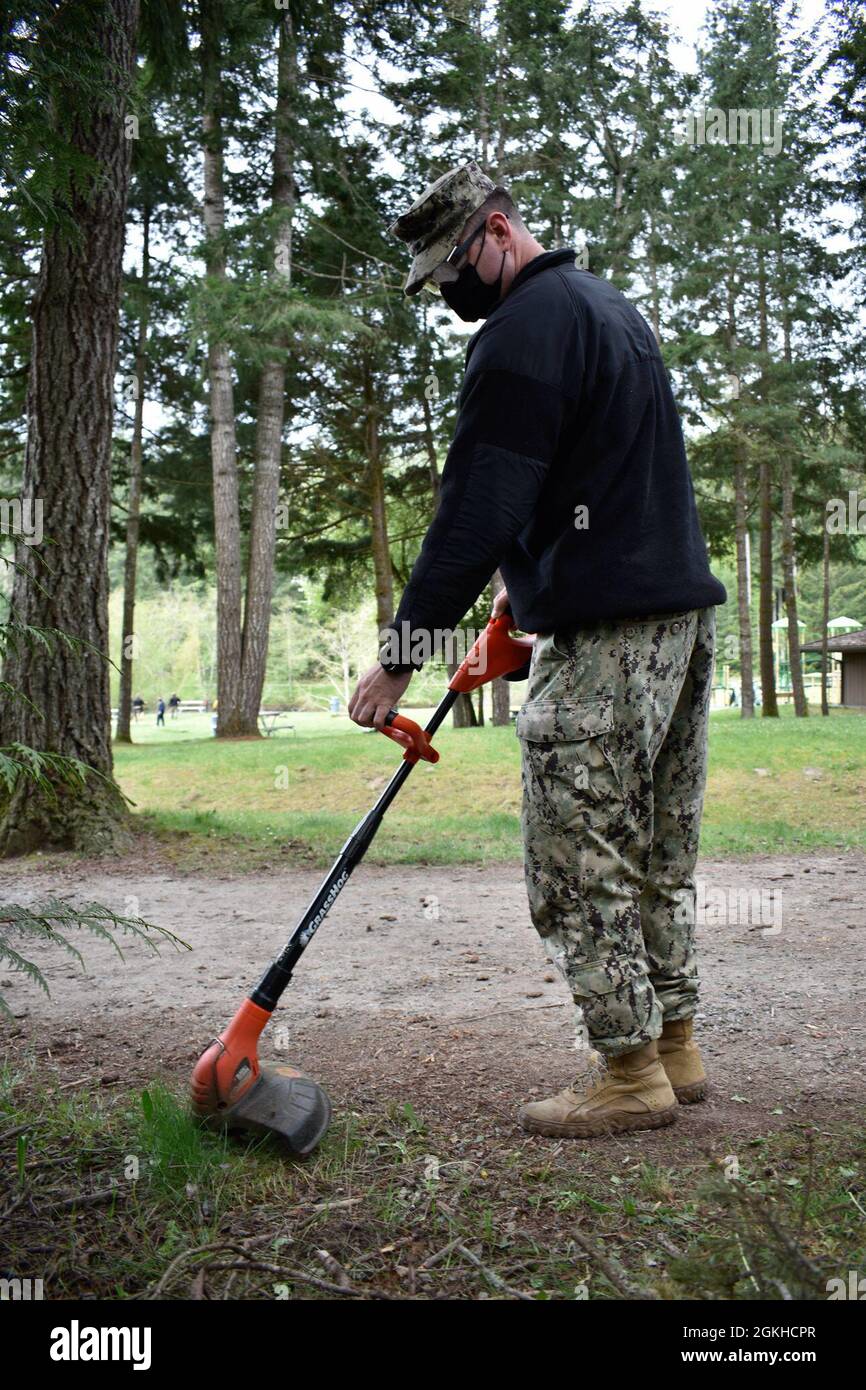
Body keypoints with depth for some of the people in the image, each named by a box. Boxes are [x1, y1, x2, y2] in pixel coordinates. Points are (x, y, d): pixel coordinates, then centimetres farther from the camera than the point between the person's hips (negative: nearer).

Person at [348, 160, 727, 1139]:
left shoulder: (526, 327, -10)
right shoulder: (611, 306, 22)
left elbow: (478, 503, -18)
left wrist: (401, 652, -18)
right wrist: (532, 576, 24)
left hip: (606, 633, -10)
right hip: (684, 606, 10)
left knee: (577, 857, -4)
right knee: (661, 851, 14)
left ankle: (630, 1074, 4)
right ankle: (673, 1046, 23)